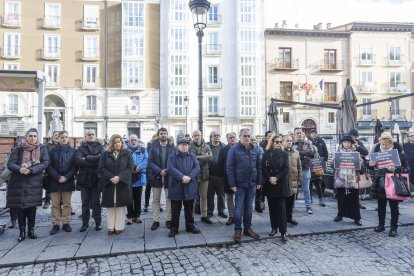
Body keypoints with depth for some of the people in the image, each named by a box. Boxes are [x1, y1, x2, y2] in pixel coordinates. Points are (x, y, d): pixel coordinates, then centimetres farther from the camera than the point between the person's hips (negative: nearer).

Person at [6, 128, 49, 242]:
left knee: (32, 206, 4)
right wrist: (19, 169, -25)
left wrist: (31, 170, -22)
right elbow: (10, 164, -4)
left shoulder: (42, 148, 0)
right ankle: (22, 231, 17)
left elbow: (45, 163, -9)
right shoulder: (18, 149, 0)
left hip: (35, 182, 0)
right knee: (20, 207, 4)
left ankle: (31, 230, 19)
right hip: (19, 182, 0)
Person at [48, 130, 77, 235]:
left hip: (68, 181, 0)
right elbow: (49, 166, -1)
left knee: (67, 204, 7)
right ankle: (55, 224, 13)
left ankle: (66, 223, 16)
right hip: (54, 182, 0)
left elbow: (75, 166, 0)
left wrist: (66, 177, -11)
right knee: (55, 204, 4)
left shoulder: (73, 151, 5)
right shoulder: (52, 151, 5)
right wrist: (58, 177, -12)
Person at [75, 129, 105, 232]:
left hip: (96, 179, -1)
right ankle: (85, 223, 22)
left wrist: (87, 158, -15)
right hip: (84, 179, 1)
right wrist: (95, 161, -17)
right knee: (85, 203, 10)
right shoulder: (81, 148, 6)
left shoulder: (100, 147, 5)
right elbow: (78, 161, -12)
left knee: (96, 202, 7)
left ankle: (98, 223, 17)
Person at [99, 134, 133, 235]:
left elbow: (129, 168, -4)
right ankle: (111, 227, 15)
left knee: (120, 206, 3)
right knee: (110, 206, 5)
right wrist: (111, 177, -14)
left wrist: (119, 177, -16)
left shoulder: (127, 154, 4)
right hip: (109, 184, 1)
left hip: (122, 184, -1)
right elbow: (101, 168, -1)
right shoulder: (106, 154, 6)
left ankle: (119, 227, 13)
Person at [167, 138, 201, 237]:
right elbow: (170, 168, -14)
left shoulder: (192, 156, 9)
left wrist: (189, 177, -18)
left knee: (189, 209, 14)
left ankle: (190, 226, 29)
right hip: (176, 187, -2)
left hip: (190, 187, 3)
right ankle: (174, 228, 19)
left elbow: (197, 168, -2)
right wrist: (182, 177, -23)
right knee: (175, 209, 6)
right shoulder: (172, 156, -1)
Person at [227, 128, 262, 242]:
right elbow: (229, 167, -11)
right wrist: (232, 184, -14)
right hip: (240, 184, -4)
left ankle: (248, 228, 26)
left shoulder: (254, 150, 8)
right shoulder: (234, 150, -7)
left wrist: (259, 181, 6)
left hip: (252, 184, 5)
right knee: (239, 208, 2)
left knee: (249, 207, 13)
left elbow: (259, 166, 12)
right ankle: (237, 230, 15)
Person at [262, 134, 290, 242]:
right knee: (272, 207, 10)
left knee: (281, 208, -4)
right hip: (269, 184, 2)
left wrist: (276, 178, -15)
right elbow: (263, 168, -2)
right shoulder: (267, 154, 5)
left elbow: (286, 169, -5)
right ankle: (274, 227, 23)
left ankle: (283, 232, 0)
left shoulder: (284, 154, 3)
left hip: (281, 185, -2)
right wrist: (269, 178, -15)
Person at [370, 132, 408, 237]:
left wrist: (395, 169, -28)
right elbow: (373, 164, 12)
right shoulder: (377, 149, 2)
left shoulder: (398, 151, -9)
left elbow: (405, 168, -10)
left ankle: (394, 228, 18)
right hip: (380, 182, 4)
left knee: (393, 206, 7)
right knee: (381, 205, 14)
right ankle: (381, 225, 27)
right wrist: (370, 164, -10)